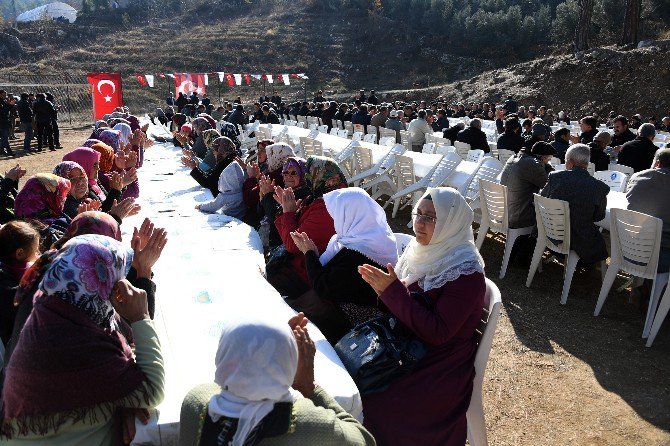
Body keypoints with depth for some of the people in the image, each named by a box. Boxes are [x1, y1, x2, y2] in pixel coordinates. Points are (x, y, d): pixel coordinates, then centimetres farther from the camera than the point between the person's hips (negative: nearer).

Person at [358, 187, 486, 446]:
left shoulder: (466, 272, -19)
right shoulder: (424, 250, 1)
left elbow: (437, 333, -23)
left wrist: (392, 291, -25)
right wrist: (382, 287, -8)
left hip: (439, 371, -7)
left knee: (369, 403, -19)